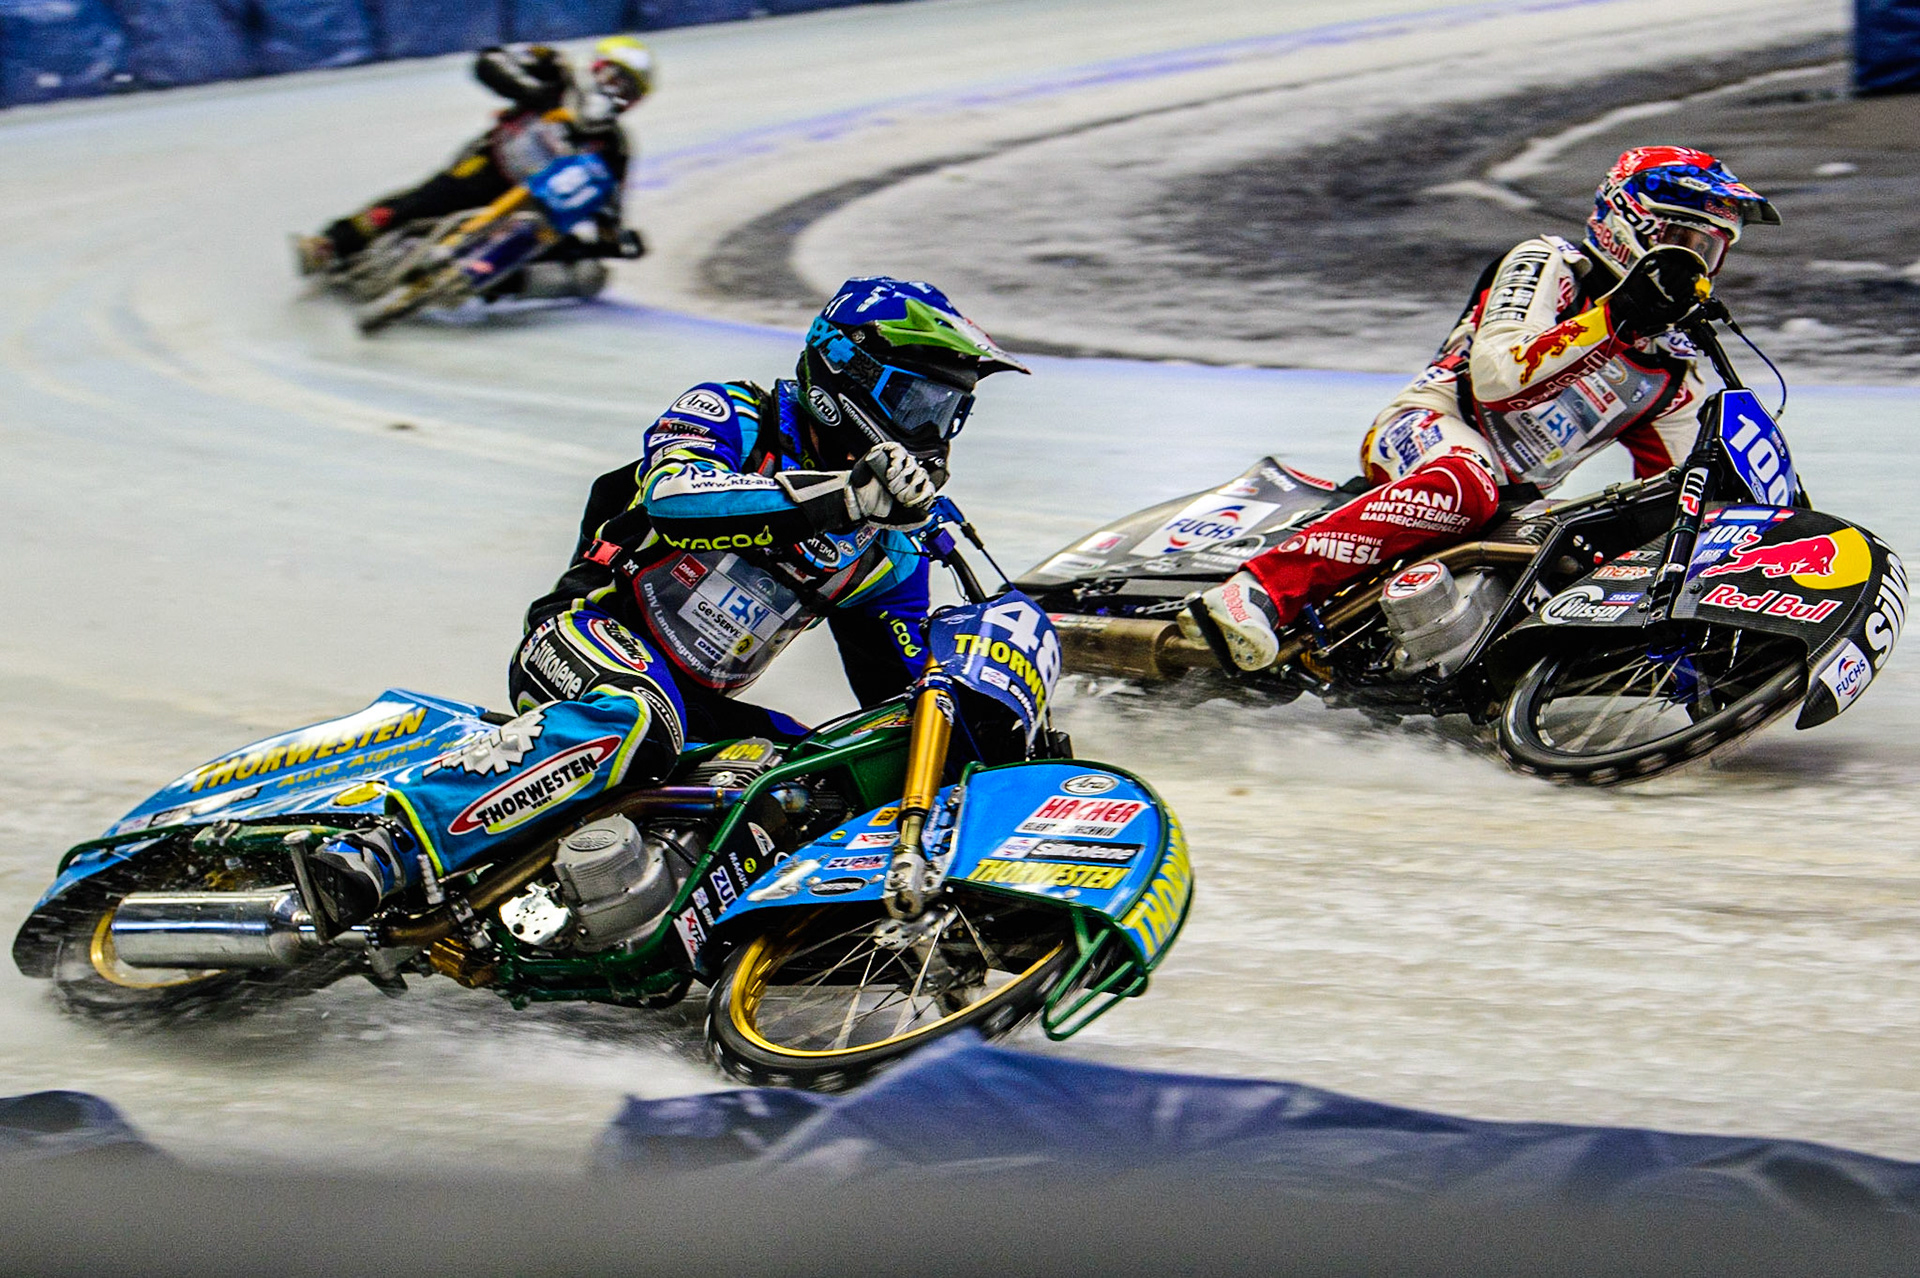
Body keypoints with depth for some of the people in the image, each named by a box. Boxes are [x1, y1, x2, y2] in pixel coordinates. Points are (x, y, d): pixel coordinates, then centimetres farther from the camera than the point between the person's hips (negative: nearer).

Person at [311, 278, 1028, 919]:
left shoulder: (887, 548, 16)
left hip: (702, 708, 7)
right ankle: (390, 848, -50)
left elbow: (903, 689, 20)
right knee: (634, 718, -40)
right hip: (588, 636, -7)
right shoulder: (726, 416, -2)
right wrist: (841, 498, -32)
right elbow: (672, 499, -24)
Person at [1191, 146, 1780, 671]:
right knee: (1466, 486, -42)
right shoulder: (1548, 263, -1)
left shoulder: (1675, 372, 18)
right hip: (1428, 428, -7)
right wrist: (1612, 320, -21)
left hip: (1522, 500, 7)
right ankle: (1258, 588, -51)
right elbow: (1495, 374, -17)